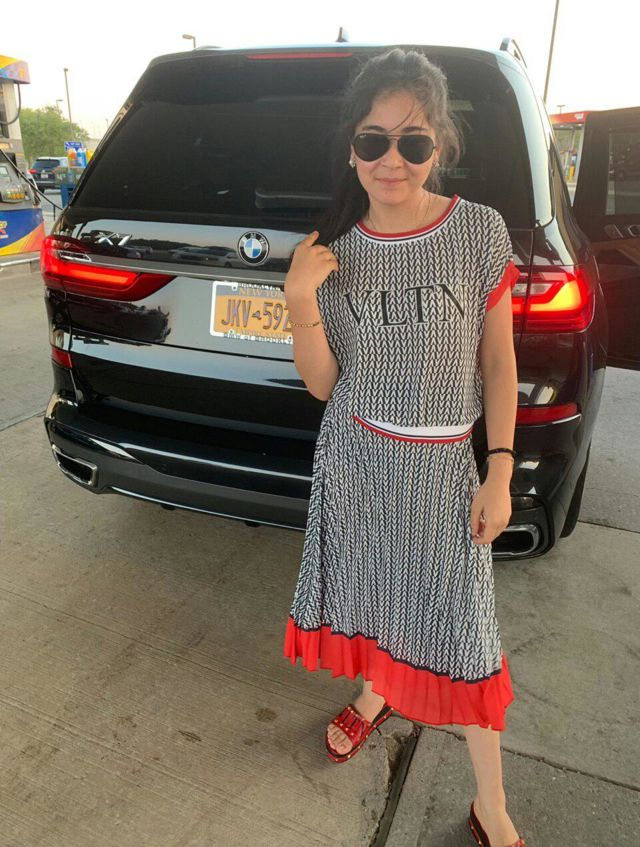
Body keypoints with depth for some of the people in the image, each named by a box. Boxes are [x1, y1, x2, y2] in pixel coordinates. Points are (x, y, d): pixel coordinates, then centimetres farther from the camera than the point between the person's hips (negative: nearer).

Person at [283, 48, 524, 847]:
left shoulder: (480, 231, -8)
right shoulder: (333, 248, -4)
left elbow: (499, 364, -3)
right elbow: (323, 384, -4)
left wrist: (499, 474, -6)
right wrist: (300, 300, -19)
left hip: (442, 464, -2)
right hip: (354, 456, 2)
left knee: (459, 623, 4)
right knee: (372, 584, 18)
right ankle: (375, 694, 49)